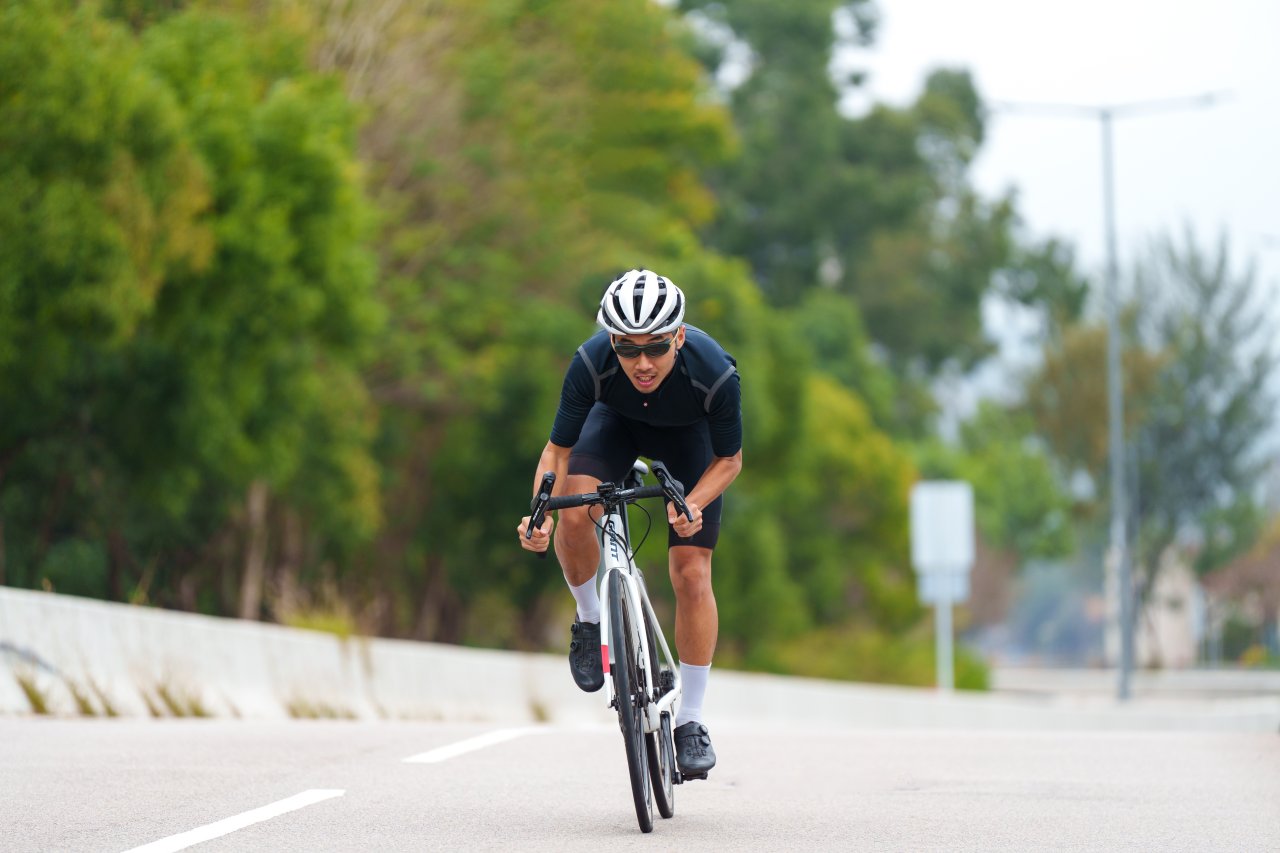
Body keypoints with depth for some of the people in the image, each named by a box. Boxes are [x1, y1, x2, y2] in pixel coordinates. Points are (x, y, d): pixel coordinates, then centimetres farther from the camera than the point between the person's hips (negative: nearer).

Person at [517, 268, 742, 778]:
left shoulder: (715, 373, -38)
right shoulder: (591, 364, -36)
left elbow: (729, 459, -19)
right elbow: (559, 450, -24)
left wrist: (693, 505, -38)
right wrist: (540, 515, -41)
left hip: (689, 435, -1)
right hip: (618, 421, 1)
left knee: (691, 575, -10)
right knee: (573, 511, -29)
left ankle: (691, 722, 3)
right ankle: (590, 619, 0)